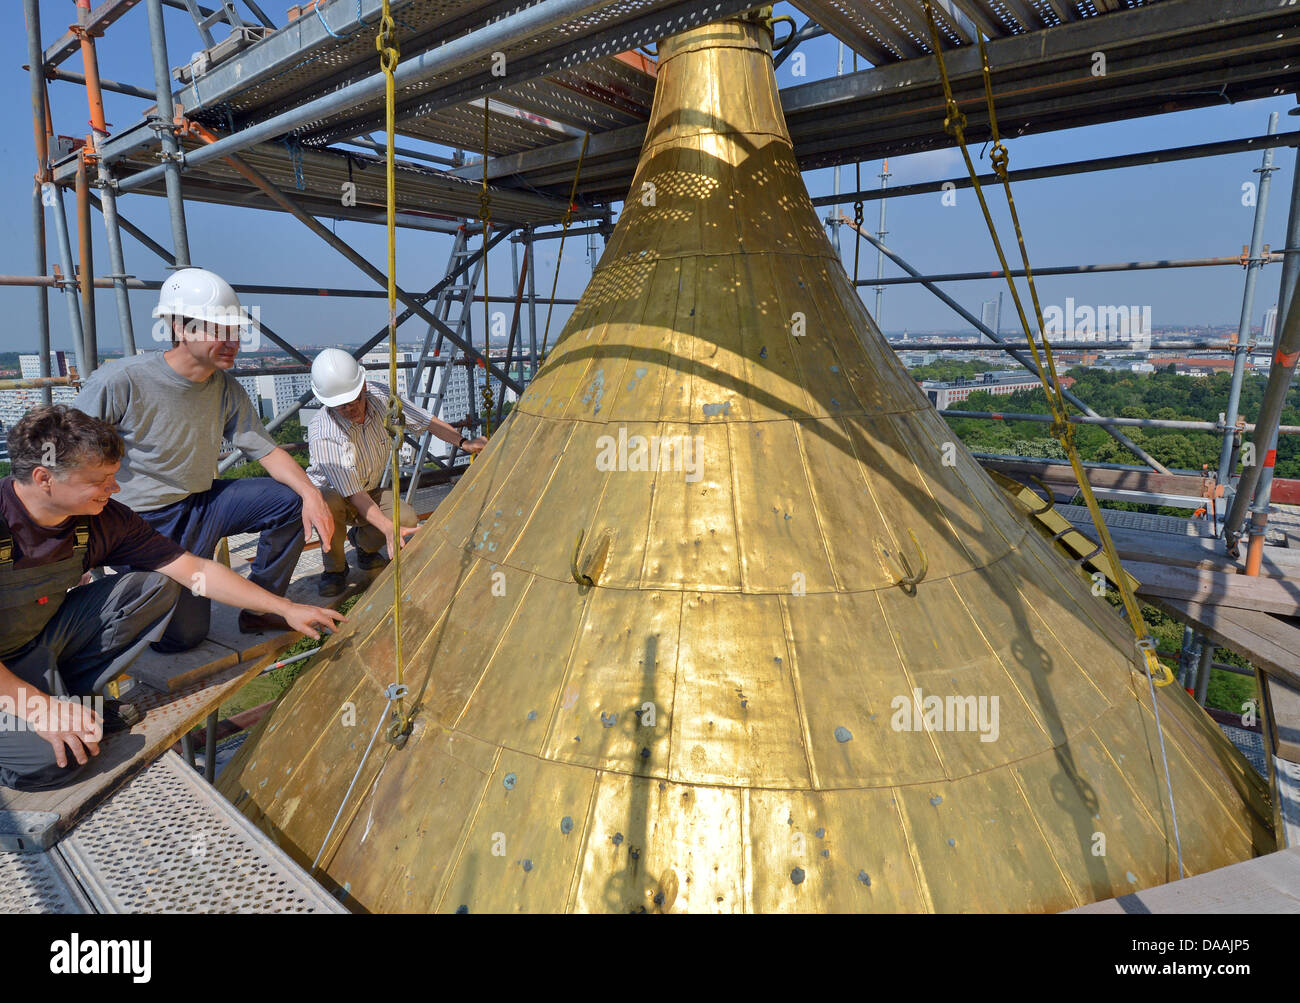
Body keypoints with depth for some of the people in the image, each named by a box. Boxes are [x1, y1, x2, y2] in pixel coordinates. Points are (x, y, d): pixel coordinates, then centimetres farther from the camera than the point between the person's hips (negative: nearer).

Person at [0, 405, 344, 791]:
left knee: (154, 585, -12)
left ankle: (72, 694, -3)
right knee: (50, 758, -29)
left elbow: (196, 570, -10)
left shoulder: (104, 520, -11)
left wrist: (286, 608, -11)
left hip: (44, 636, 6)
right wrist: (37, 705, -30)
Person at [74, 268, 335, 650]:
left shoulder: (226, 389, -3)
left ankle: (260, 609, 5)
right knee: (183, 634, -13)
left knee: (292, 498, -10)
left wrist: (311, 493, -19)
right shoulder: (120, 381, -19)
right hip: (142, 525, -5)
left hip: (201, 506, 6)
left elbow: (268, 450, 0)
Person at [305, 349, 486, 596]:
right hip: (327, 491, -4)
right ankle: (334, 568, -11)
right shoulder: (323, 434, -35)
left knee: (407, 519, -25)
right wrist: (388, 529, -47)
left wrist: (464, 443, -19)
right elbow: (354, 494, -36)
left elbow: (427, 421, -6)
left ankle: (362, 541, 10)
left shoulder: (380, 396, -20)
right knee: (330, 502, -39)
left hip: (371, 491, 4)